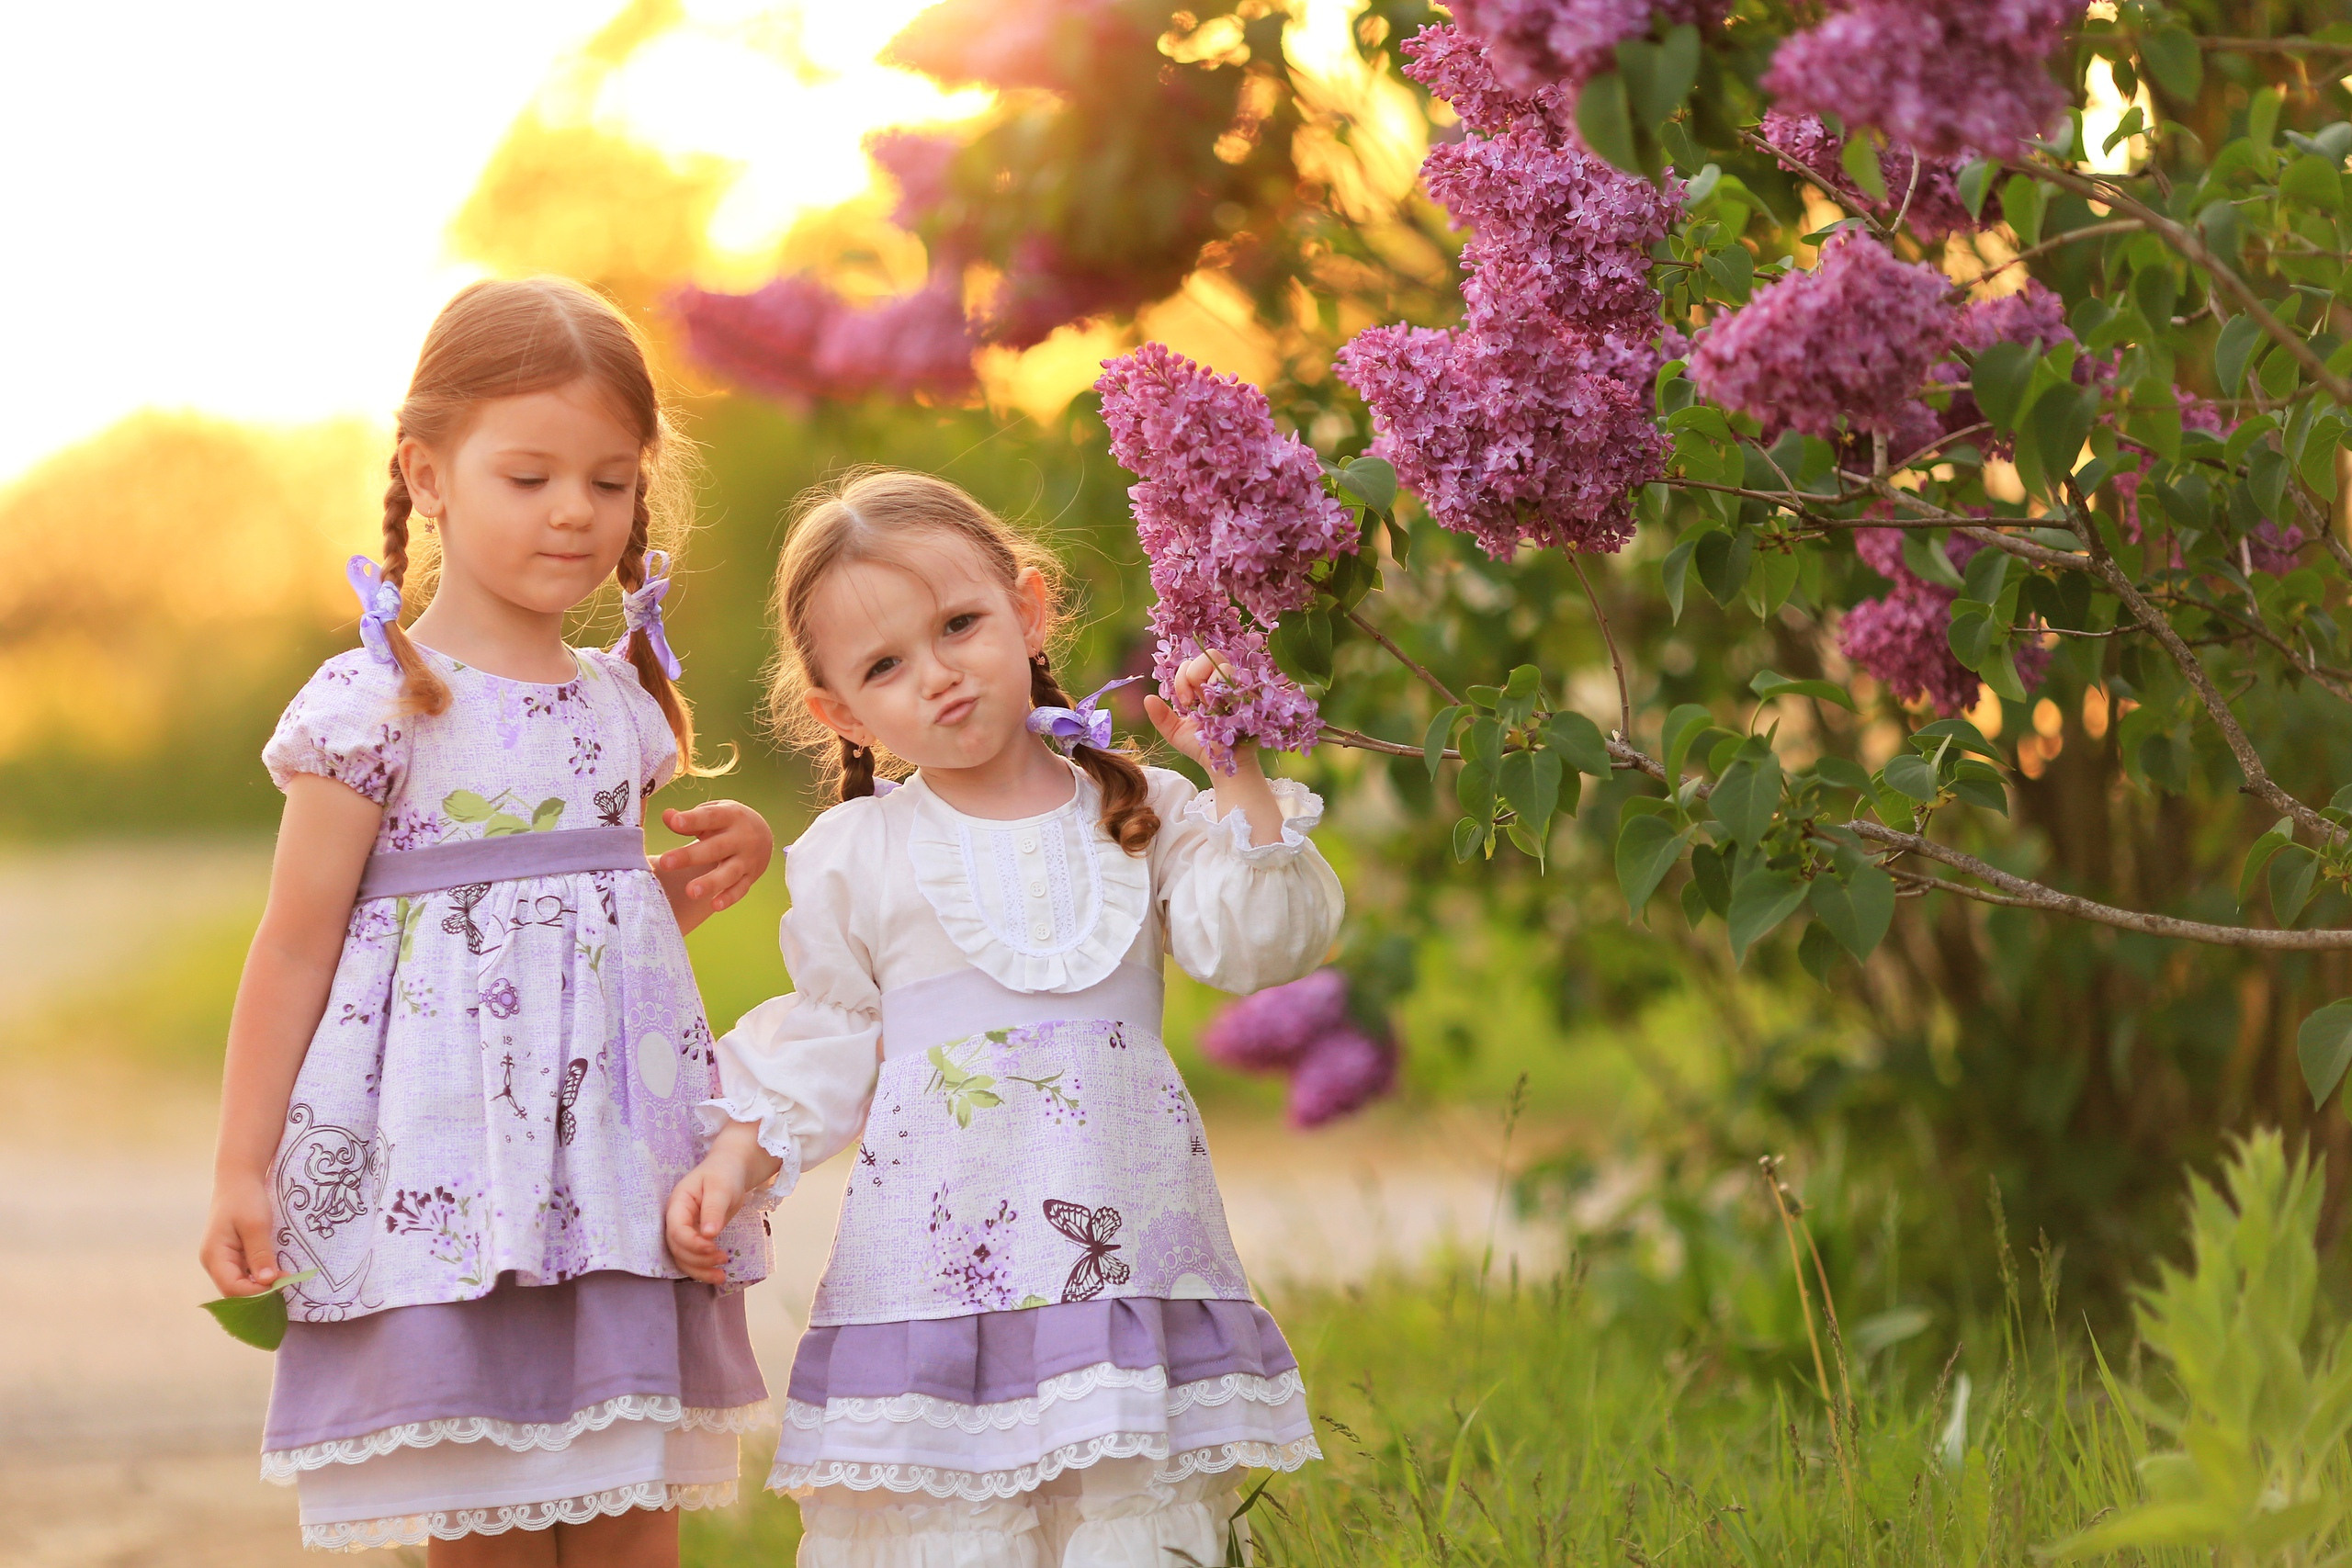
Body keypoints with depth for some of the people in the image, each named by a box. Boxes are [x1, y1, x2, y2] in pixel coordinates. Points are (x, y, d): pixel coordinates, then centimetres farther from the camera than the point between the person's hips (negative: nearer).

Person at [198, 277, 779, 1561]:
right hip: (446, 1158, -6)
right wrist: (242, 1171, -6)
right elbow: (294, 947, -5)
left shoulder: (620, 701, 11)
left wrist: (696, 879, 5)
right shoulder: (376, 704, -7)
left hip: (615, 1150, 6)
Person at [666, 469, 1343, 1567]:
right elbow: (823, 1046, 13)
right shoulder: (854, 858, 8)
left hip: (1126, 1256, 1)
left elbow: (1256, 943, -2)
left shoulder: (1143, 815, 9)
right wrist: (731, 1165, 0)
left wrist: (1238, 774, -5)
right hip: (937, 1260, -1)